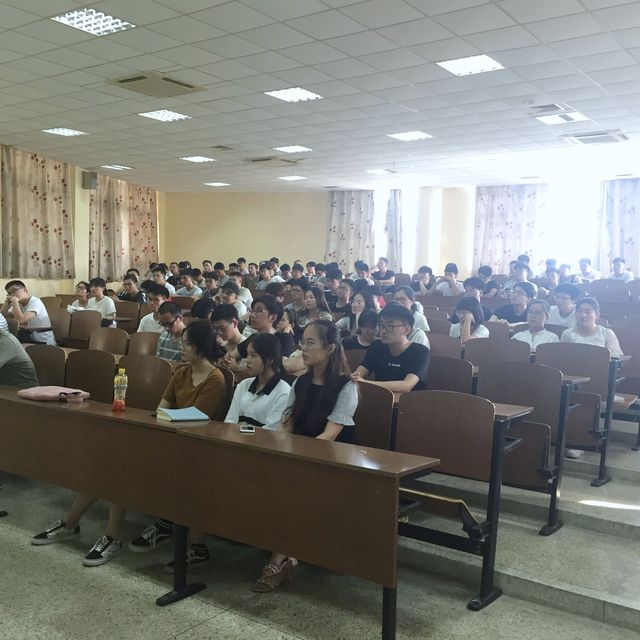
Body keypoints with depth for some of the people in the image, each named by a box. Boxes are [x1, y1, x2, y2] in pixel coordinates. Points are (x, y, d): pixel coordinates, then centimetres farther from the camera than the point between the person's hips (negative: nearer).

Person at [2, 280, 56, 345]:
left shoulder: (35, 302, -15)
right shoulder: (18, 304, 11)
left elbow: (21, 320, -27)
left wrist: (14, 301, -19)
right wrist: (7, 302, -3)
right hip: (30, 341, 7)